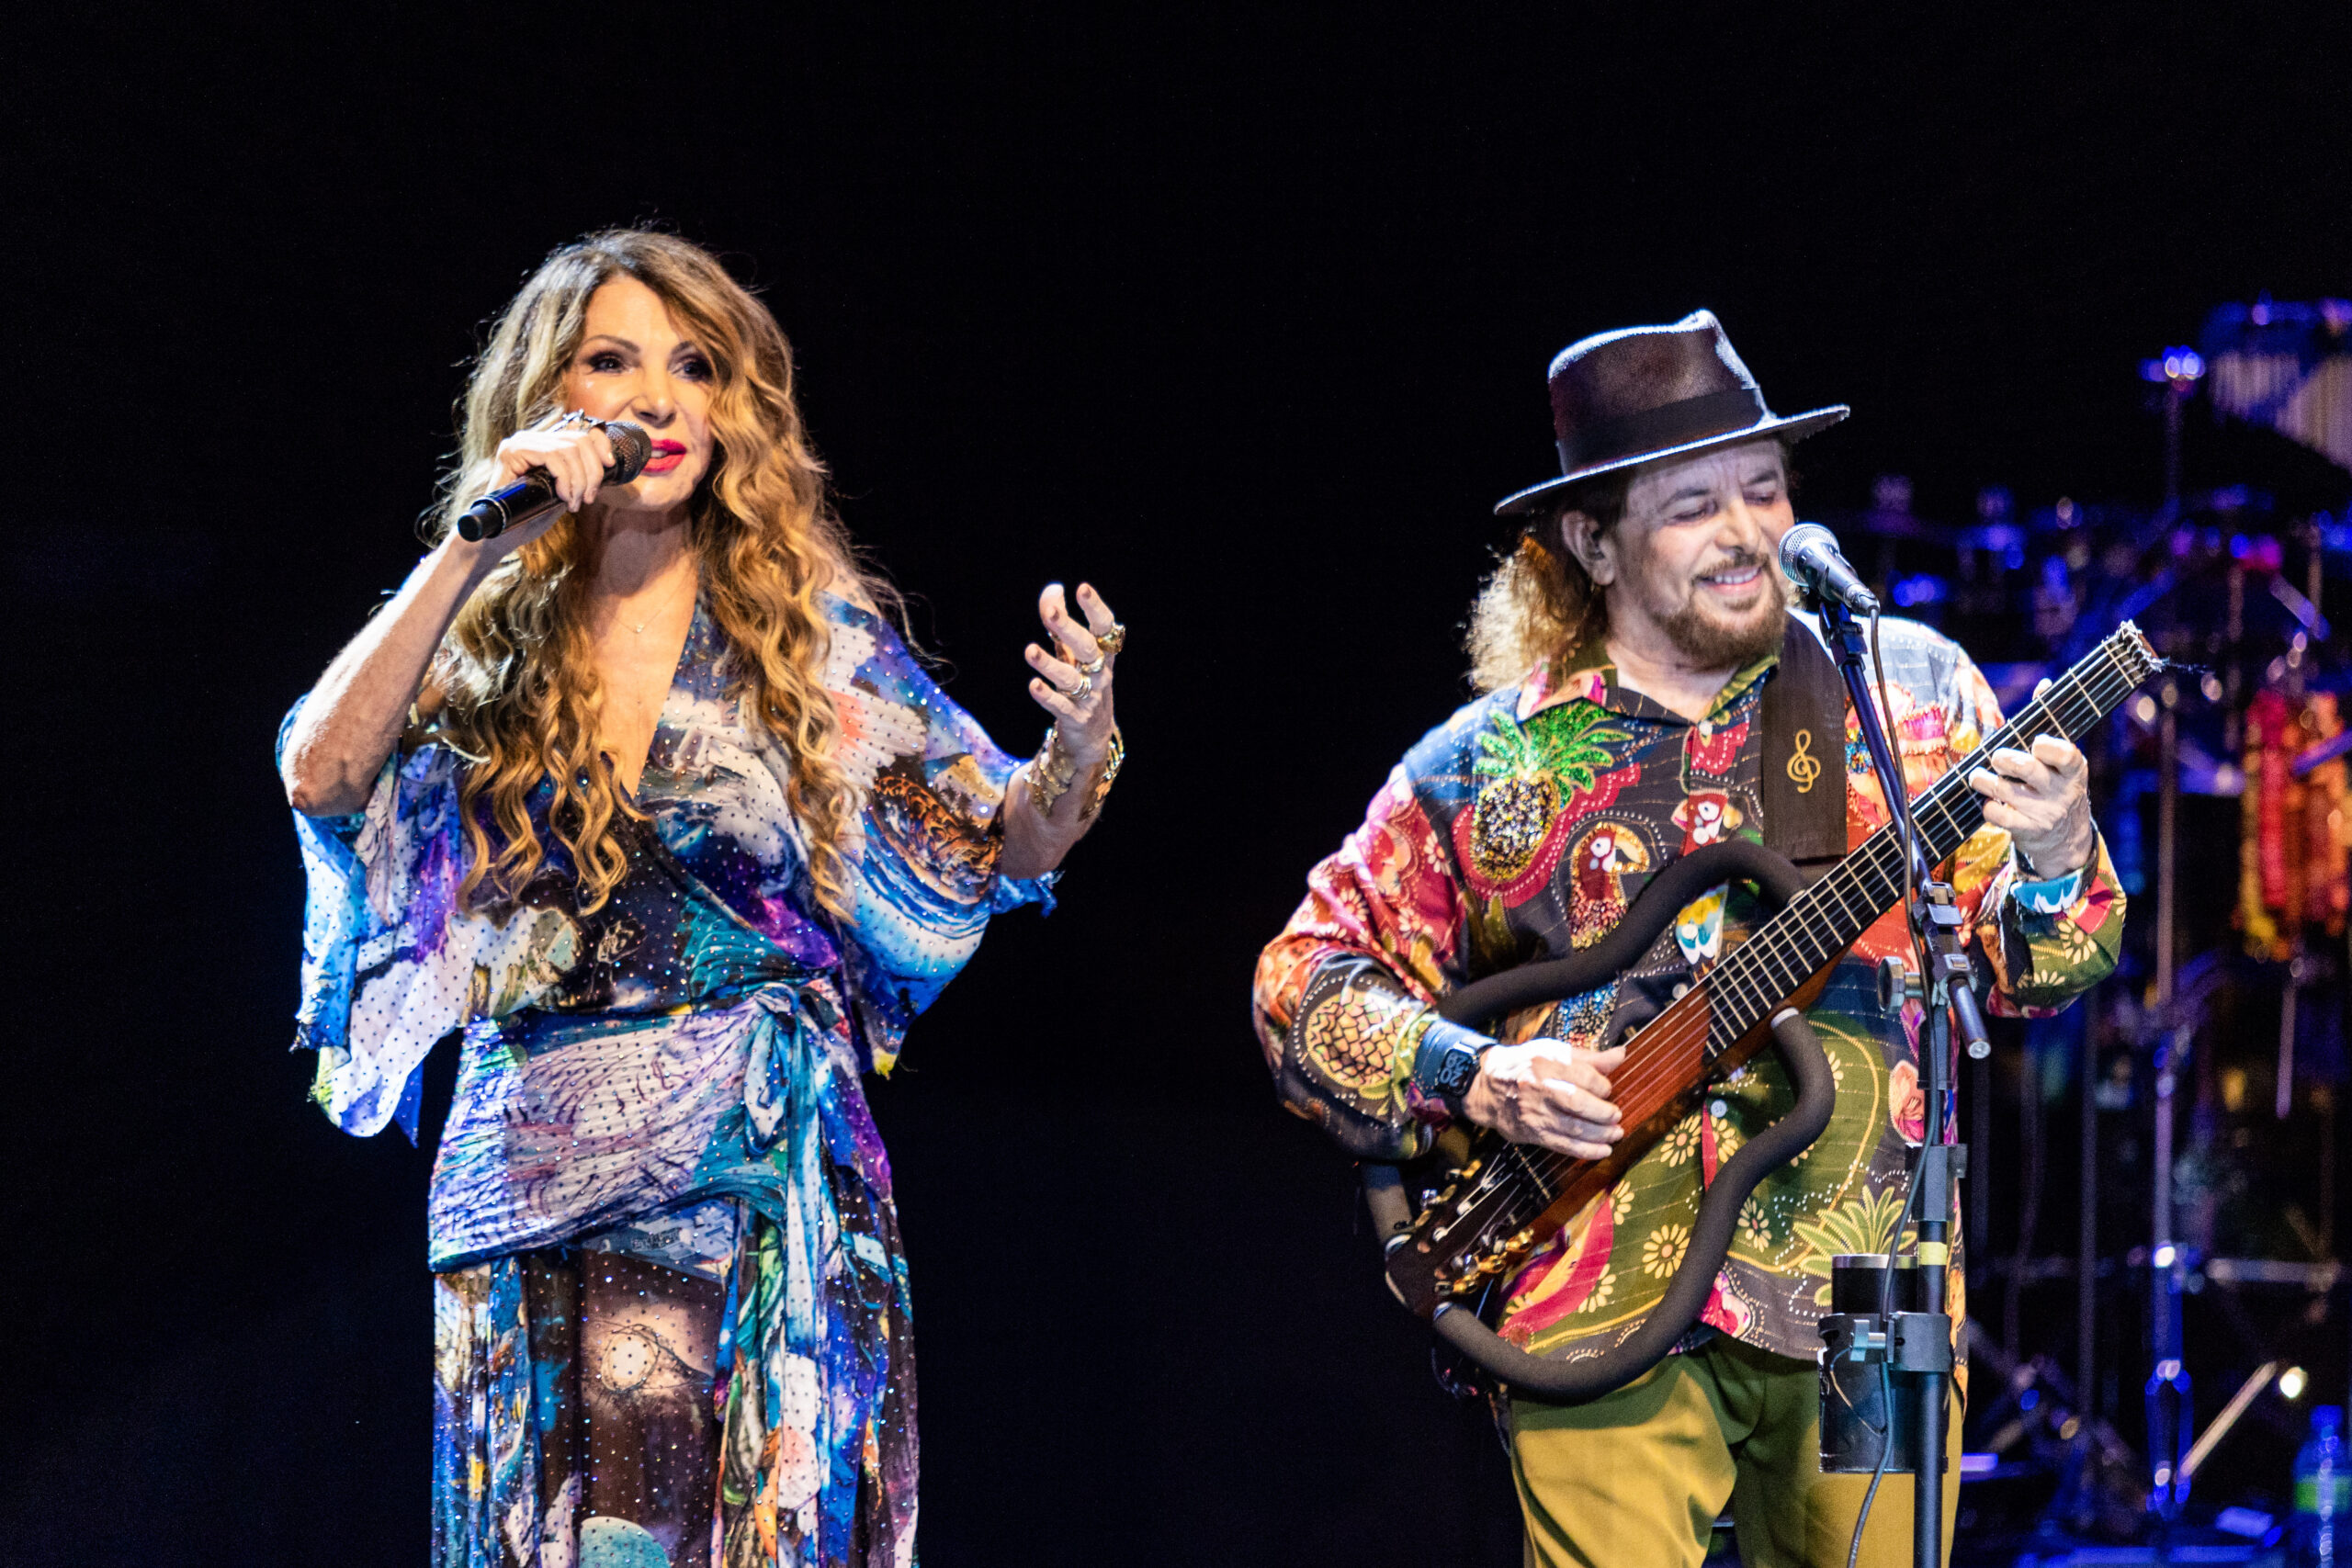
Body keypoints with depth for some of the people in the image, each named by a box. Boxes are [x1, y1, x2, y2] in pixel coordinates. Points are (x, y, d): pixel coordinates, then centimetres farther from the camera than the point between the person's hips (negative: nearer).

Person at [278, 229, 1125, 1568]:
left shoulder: (801, 623, 4)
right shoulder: (482, 631, 6)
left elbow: (1007, 844, 4)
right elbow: (320, 776, -11)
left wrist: (1077, 743, -18)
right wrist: (473, 545, -12)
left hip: (759, 1168, -1)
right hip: (524, 1180, 1)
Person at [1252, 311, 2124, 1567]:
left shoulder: (1910, 688, 6)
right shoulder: (1487, 765, 3)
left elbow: (2021, 976, 4)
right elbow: (1305, 977, 9)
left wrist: (2050, 865, -17)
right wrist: (1472, 1079, -8)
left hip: (1863, 1299, 2)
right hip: (1601, 1311, -1)